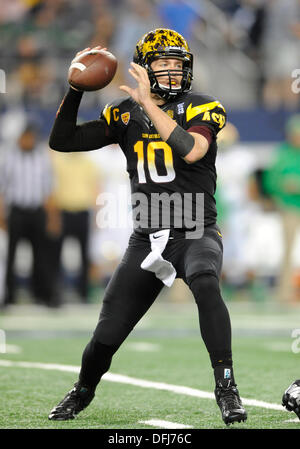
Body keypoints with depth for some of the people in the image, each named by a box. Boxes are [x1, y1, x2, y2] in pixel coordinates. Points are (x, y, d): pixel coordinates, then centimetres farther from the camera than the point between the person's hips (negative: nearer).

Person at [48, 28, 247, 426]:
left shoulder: (200, 109, -4)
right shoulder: (126, 115, 6)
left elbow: (191, 150, -25)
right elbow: (62, 141, 5)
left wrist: (149, 103, -24)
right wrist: (76, 90, -7)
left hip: (196, 234, -3)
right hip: (146, 240, 3)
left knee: (205, 283, -37)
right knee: (107, 336, 2)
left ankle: (226, 386, -28)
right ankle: (83, 391, 35)